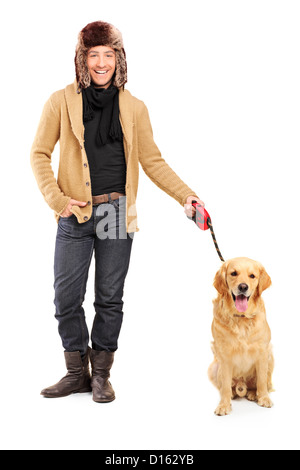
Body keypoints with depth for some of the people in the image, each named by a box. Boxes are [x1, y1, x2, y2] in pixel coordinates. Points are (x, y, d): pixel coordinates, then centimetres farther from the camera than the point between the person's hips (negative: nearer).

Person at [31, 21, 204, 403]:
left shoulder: (134, 108, 8)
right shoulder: (61, 101, 3)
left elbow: (152, 160, 9)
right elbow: (39, 154, 5)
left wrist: (186, 196, -1)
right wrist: (57, 199, -6)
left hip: (117, 213, 1)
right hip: (76, 215, 0)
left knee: (110, 298, 6)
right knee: (67, 298, 2)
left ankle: (101, 375, 22)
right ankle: (77, 372, 21)